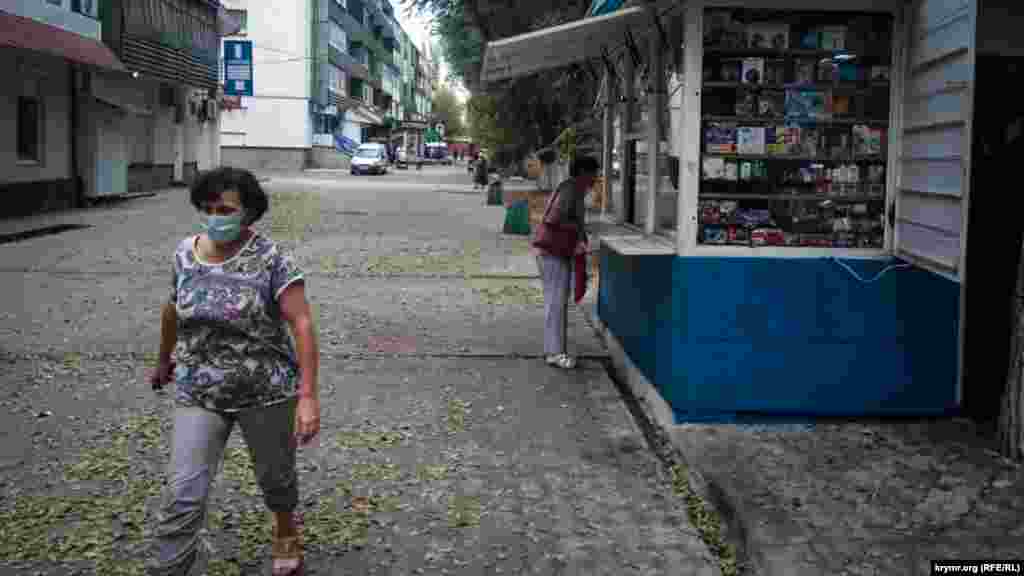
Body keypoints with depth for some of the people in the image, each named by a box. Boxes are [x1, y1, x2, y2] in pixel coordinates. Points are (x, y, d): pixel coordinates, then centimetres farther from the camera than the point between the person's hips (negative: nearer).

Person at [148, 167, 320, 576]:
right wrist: (164, 360, 29)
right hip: (198, 393, 3)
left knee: (275, 476, 19)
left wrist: (308, 397, -26)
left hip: (266, 392, -2)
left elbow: (302, 325, -19)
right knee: (182, 495, -6)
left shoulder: (272, 260, -16)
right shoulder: (186, 253, -1)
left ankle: (285, 528, 51)